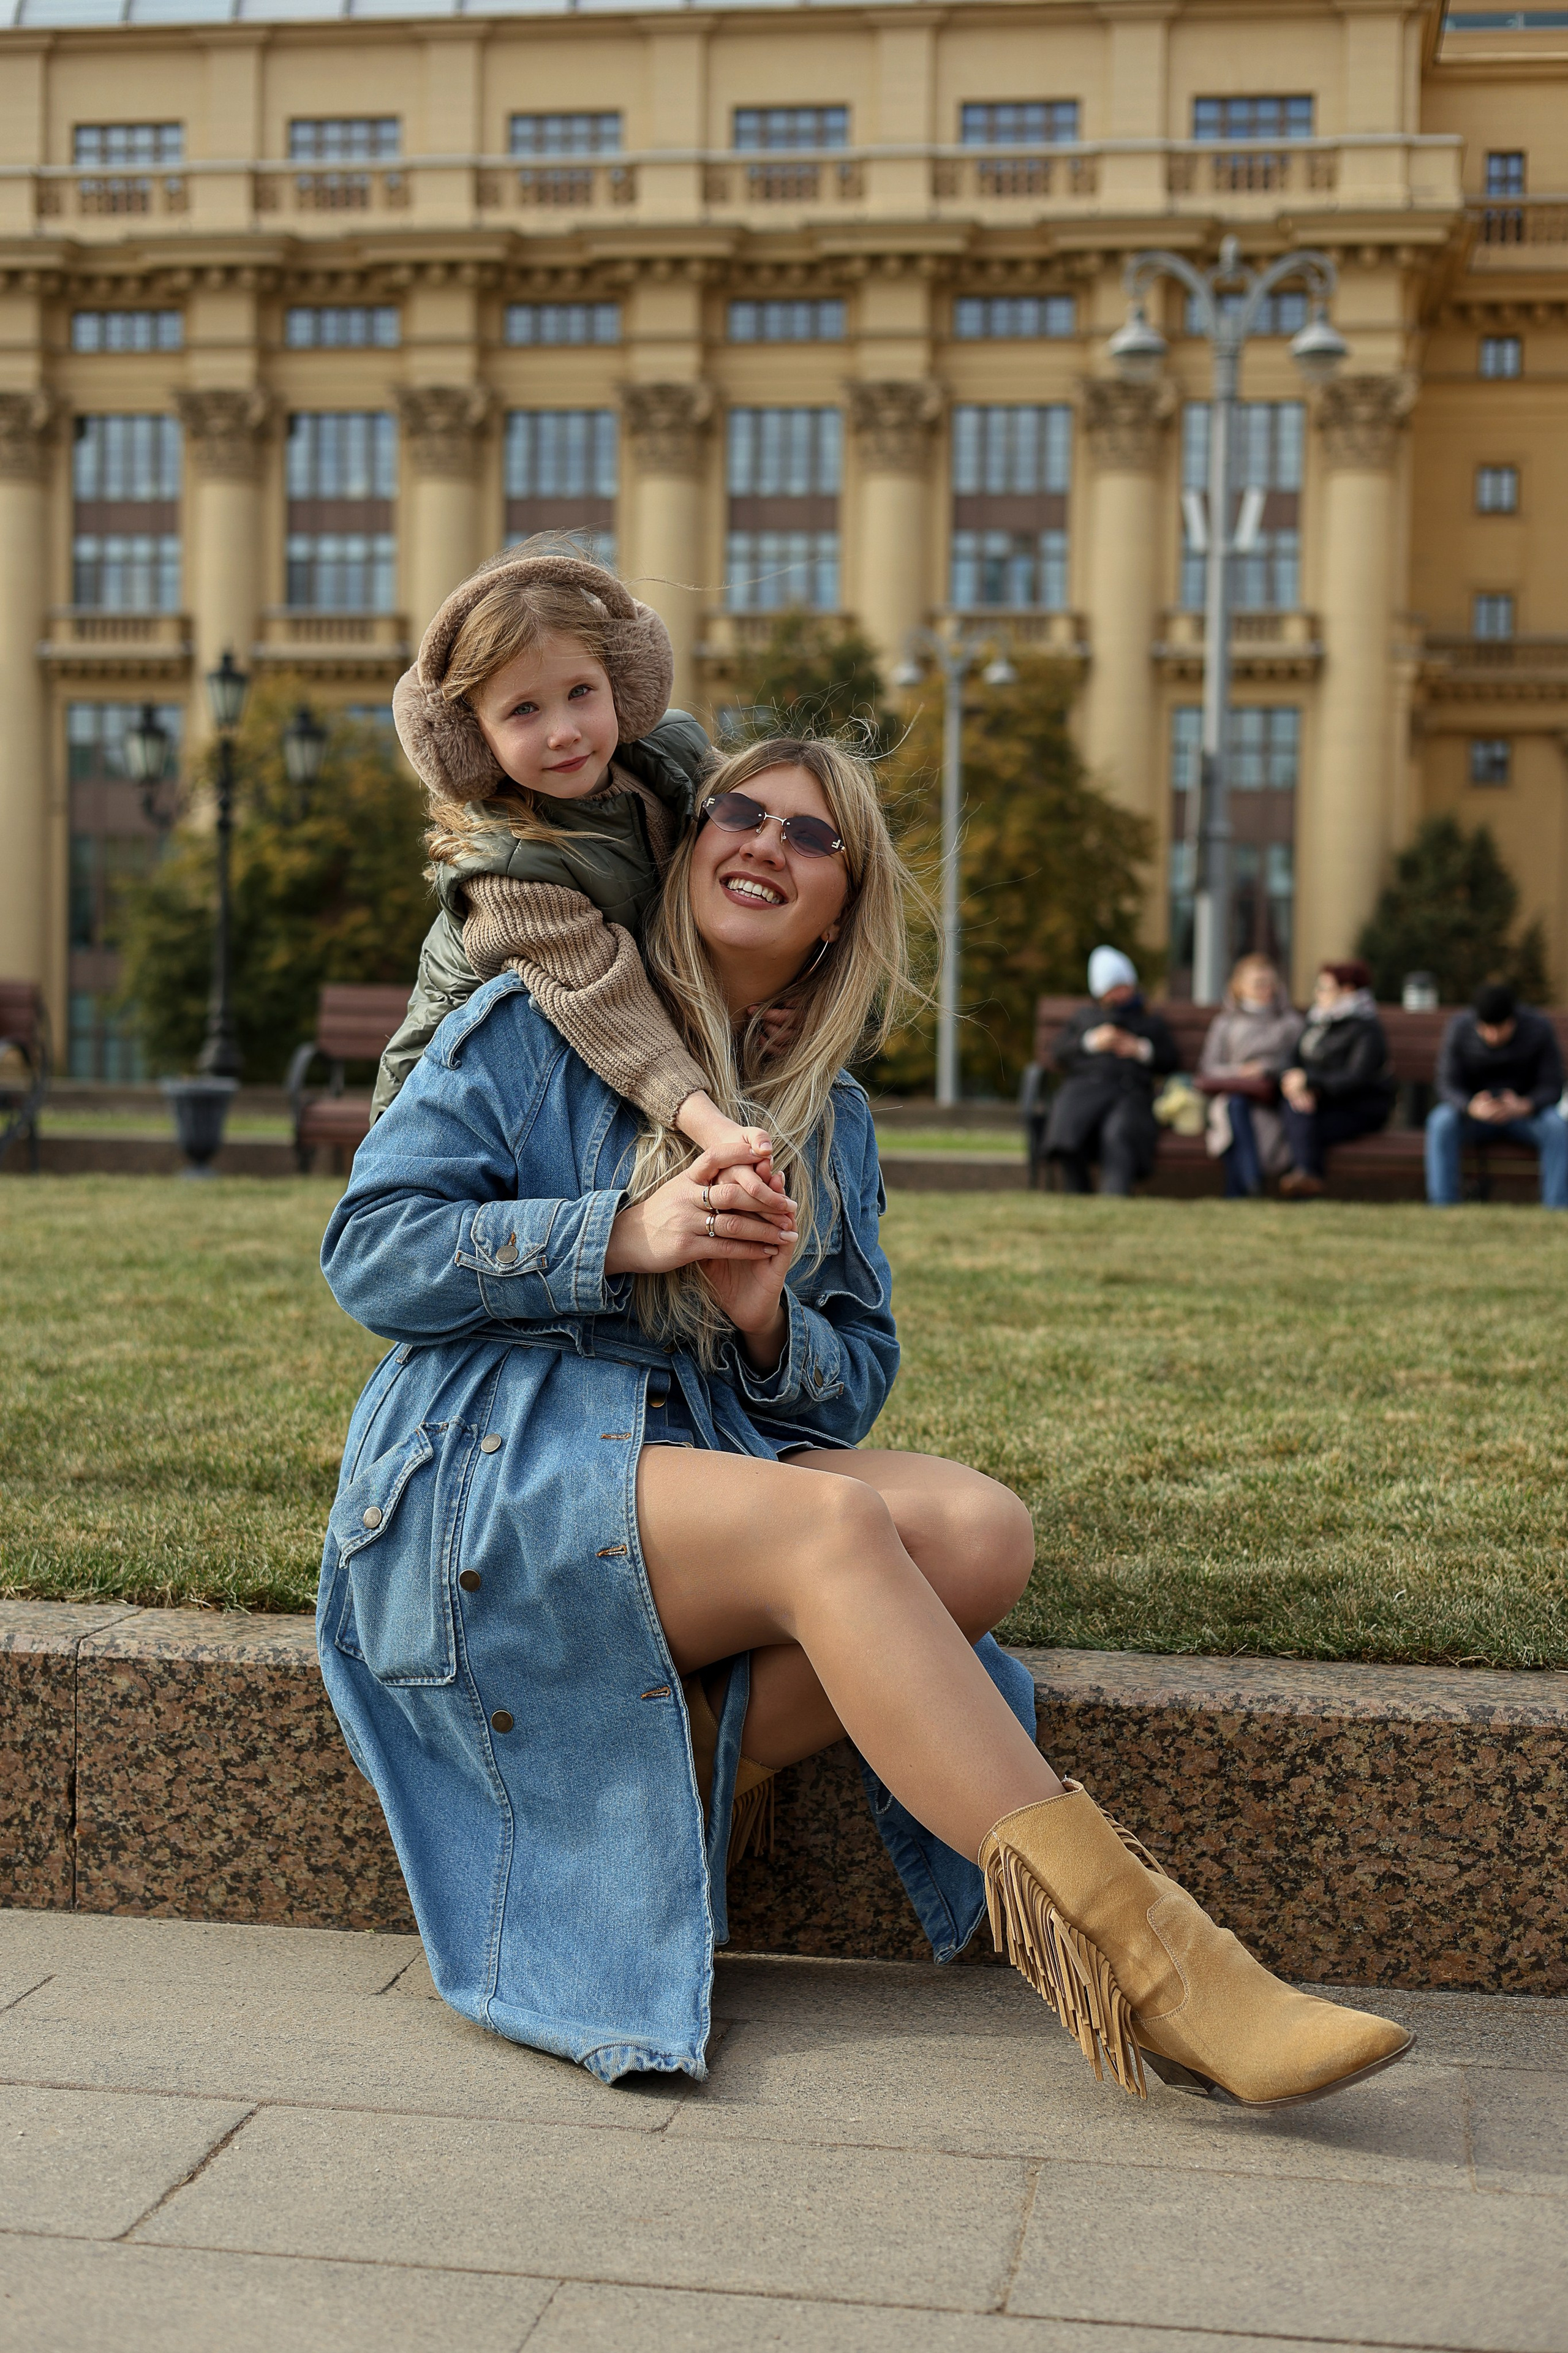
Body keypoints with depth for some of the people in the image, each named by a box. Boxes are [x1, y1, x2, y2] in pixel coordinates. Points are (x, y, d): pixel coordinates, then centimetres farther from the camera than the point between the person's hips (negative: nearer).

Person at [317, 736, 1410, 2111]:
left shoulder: (830, 1116, 18)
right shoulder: (541, 1024, 4)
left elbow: (856, 1379, 14)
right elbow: (370, 1251, -5)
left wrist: (768, 1319, -10)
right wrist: (625, 1233, -16)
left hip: (709, 1456, 6)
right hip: (499, 1475, -5)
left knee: (980, 1533, -23)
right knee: (832, 1523, -33)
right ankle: (1124, 1956, -35)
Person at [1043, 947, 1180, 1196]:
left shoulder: (1151, 1022, 33)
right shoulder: (1084, 1015, 35)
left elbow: (1170, 1061, 20)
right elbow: (1059, 1055, 20)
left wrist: (1143, 1050, 4)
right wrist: (1091, 1042, 5)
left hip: (1131, 1093, -1)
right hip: (1084, 1086, 1)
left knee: (1119, 1132, -38)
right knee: (1068, 1126, -36)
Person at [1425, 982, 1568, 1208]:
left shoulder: (1539, 1028, -16)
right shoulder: (1459, 1029, -15)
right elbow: (1448, 1085, -14)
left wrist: (1524, 1106, -35)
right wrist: (1472, 1107, -37)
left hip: (1526, 1111, 0)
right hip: (1473, 1112, 0)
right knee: (1441, 1123, -32)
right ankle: (1441, 1209, -34)